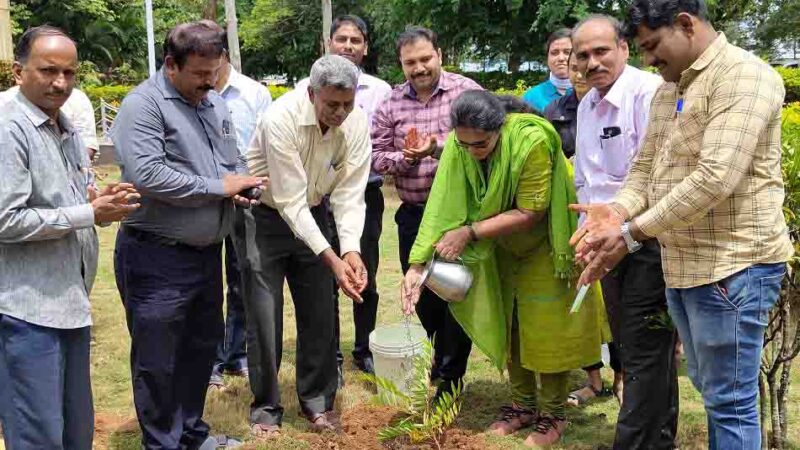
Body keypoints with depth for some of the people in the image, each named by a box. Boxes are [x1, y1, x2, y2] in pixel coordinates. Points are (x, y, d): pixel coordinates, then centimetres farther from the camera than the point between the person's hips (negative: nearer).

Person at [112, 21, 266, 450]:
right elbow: (146, 175, -26)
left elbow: (230, 162, 20)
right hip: (157, 258, -8)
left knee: (202, 347, 18)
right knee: (157, 361, 3)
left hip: (206, 252, 8)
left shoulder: (214, 103, 11)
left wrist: (239, 185, -5)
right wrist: (217, 187, -18)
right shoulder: (144, 104, -14)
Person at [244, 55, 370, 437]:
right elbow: (290, 201, -29)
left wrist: (350, 250, -30)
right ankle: (265, 407, 14)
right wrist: (332, 258, -33)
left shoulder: (357, 123, -16)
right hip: (265, 217, -4)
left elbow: (349, 193, -14)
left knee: (319, 313, 6)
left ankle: (317, 400, 23)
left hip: (312, 216, 4)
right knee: (264, 316, -2)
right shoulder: (281, 119, -30)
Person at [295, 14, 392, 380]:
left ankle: (365, 349, 29)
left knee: (366, 277, 13)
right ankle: (330, 356, 20)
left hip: (366, 193, 1)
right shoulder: (307, 88, -1)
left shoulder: (380, 90, 3)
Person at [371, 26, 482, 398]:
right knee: (420, 296, 16)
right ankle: (424, 371, 35)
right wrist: (404, 158, -16)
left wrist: (440, 148, -23)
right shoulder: (391, 103, 4)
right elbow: (375, 155, 3)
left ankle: (449, 379, 17)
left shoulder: (466, 91, -6)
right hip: (414, 214, 4)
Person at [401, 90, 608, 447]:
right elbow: (441, 208, -22)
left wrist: (469, 233, -31)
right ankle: (523, 405, 29)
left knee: (544, 327, 2)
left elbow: (529, 213, -29)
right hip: (501, 247, 5)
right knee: (508, 324, 12)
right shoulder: (458, 146, -20)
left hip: (543, 245, -5)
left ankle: (552, 414, 19)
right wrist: (417, 264, -29)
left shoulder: (532, 141, -33)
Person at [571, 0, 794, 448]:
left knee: (730, 400, 1)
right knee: (709, 387, 20)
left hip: (732, 265, -9)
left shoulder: (743, 76, -15)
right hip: (682, 263, 9)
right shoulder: (668, 89, 14)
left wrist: (633, 233, -20)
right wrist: (619, 209, -8)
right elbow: (645, 166, 14)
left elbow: (715, 178, -24)